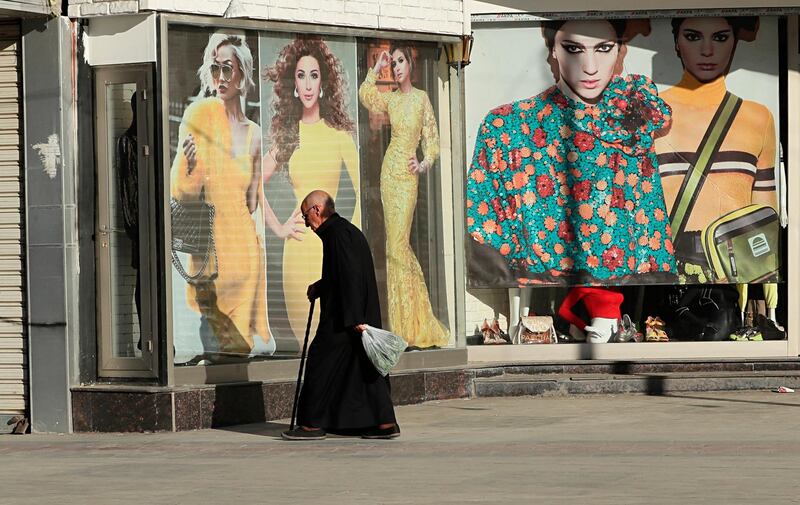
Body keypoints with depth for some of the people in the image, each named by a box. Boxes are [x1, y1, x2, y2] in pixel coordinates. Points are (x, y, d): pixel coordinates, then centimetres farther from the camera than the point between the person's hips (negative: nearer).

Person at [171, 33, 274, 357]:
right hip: (208, 245, -4)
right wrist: (189, 168, -26)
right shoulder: (201, 113, -4)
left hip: (244, 242, 4)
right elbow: (182, 193, -8)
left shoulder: (253, 134, 12)